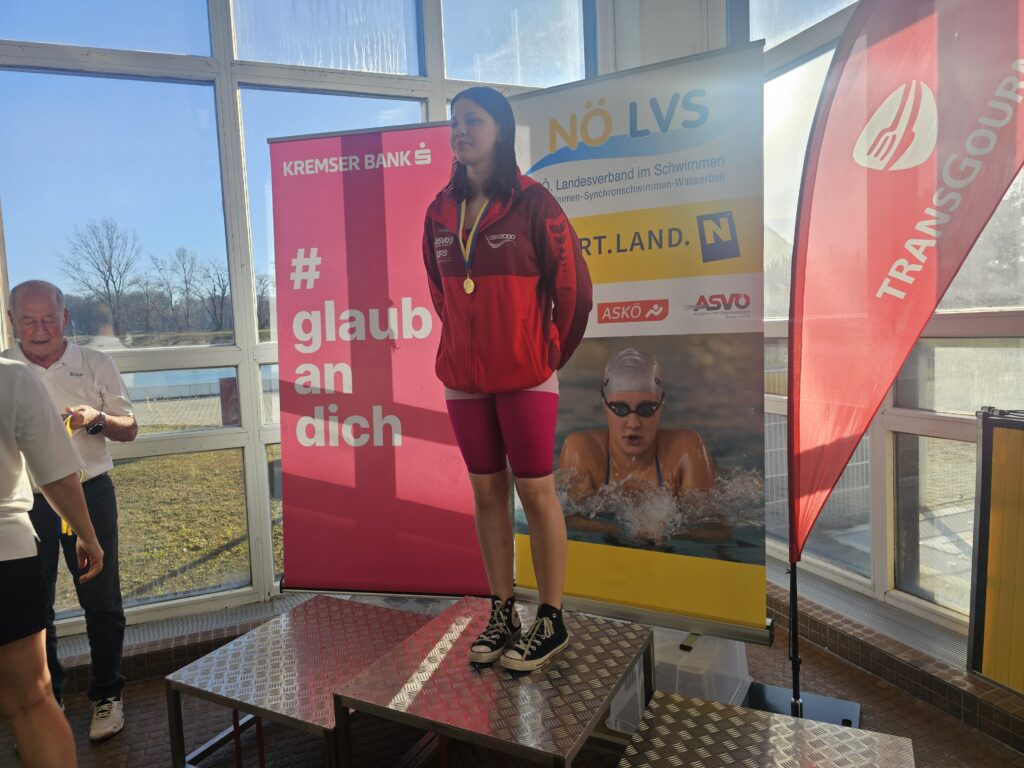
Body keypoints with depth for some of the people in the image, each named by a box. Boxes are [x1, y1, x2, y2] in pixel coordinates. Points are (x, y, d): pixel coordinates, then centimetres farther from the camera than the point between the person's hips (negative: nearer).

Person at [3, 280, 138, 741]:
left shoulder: (95, 365, 1)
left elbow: (129, 429, 3)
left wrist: (97, 419, -18)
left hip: (89, 494, -1)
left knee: (101, 602, 6)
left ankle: (107, 695, 22)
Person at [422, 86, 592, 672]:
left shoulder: (533, 203, -7)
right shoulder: (441, 211, 8)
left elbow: (574, 288, -4)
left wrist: (550, 355, 3)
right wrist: (465, 346, 15)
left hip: (526, 377, -5)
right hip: (464, 378, 5)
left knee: (536, 491, 2)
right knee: (487, 491, 10)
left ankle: (553, 622, 18)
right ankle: (502, 614, 25)